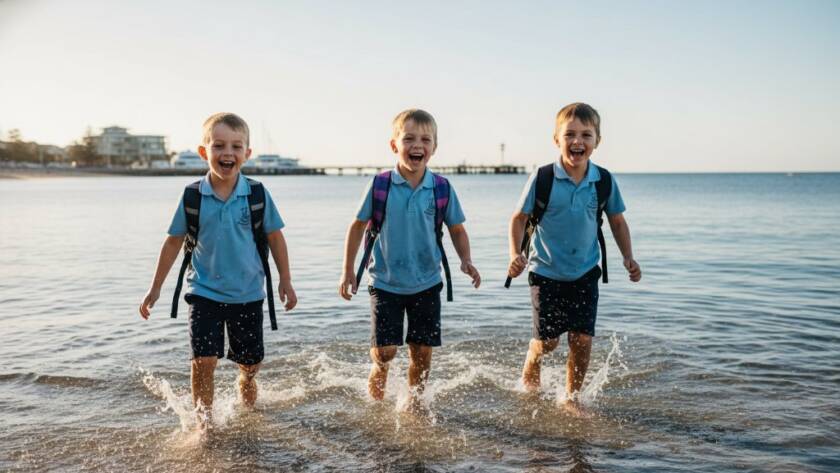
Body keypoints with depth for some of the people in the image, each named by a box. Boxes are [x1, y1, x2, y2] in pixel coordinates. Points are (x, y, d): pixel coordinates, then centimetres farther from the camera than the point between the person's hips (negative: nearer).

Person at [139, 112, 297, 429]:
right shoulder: (193, 196, -8)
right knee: (203, 360, -11)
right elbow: (174, 241, 3)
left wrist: (285, 280, 4)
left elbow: (275, 237, 3)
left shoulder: (257, 194, -9)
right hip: (205, 292, -1)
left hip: (248, 294, 1)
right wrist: (156, 287, 6)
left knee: (250, 363, 14)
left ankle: (247, 404, 46)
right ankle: (203, 421, 6)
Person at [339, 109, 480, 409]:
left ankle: (414, 404, 31)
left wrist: (466, 261, -11)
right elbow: (358, 225, 2)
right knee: (384, 350, -4)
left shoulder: (442, 189, -6)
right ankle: (376, 401, 28)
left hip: (427, 283, 2)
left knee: (422, 351, 8)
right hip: (386, 283, -2)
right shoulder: (380, 185, -10)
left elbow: (457, 229, 6)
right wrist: (348, 270, 2)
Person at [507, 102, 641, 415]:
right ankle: (529, 376, 39)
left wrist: (628, 258, -1)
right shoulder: (542, 179, -14)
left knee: (582, 339, -1)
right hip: (546, 273, -2)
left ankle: (572, 396, 21)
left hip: (585, 273, 2)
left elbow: (617, 220, 9)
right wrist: (516, 255, -19)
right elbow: (519, 218, -5)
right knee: (547, 340, 5)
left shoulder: (604, 181, -5)